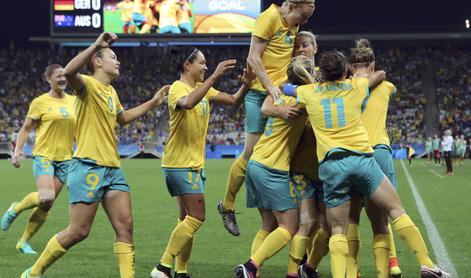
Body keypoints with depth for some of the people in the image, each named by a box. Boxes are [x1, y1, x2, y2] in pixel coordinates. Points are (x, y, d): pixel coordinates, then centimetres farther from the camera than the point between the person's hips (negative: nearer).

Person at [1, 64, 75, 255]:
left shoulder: (73, 101, 10)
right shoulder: (40, 102, -3)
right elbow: (26, 128, 2)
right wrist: (17, 150, -10)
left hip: (64, 158, 4)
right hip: (44, 155, -4)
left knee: (46, 206, 0)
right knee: (46, 198, -24)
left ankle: (24, 242, 13)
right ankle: (15, 209, 6)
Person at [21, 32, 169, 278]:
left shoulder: (111, 91, 19)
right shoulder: (88, 84, -8)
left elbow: (123, 117, 39)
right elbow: (69, 72, -33)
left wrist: (153, 103, 36)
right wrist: (97, 45, -32)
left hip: (112, 168, 8)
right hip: (88, 167, -8)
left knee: (125, 227, 0)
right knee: (78, 231, -6)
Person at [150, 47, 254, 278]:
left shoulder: (203, 88, 13)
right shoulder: (177, 88, -13)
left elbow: (233, 101, 12)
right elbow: (188, 102, -36)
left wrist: (246, 85, -8)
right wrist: (214, 77, -38)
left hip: (195, 164, 9)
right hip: (180, 163, -9)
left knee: (188, 219, 10)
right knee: (196, 217, -13)